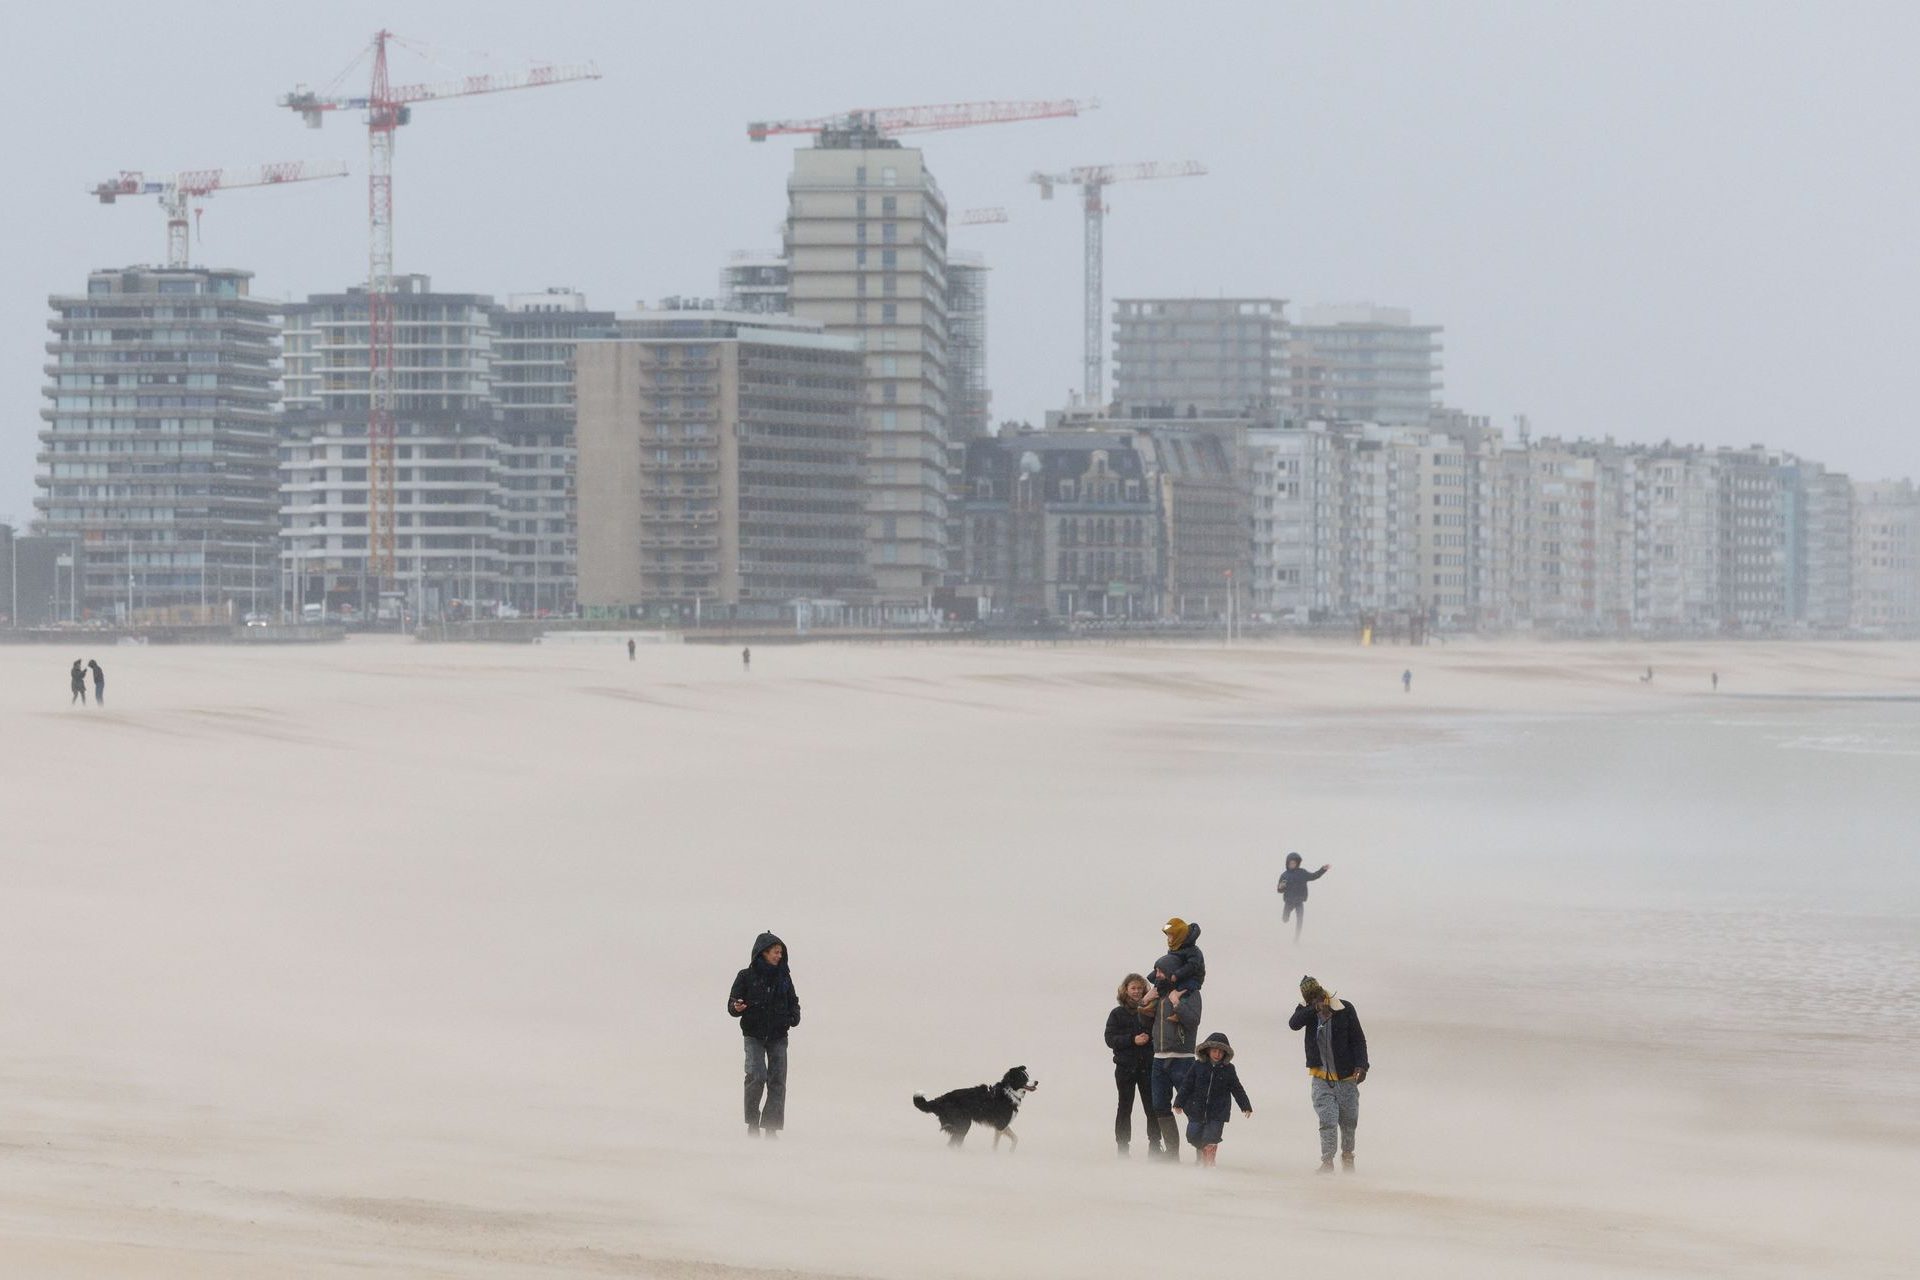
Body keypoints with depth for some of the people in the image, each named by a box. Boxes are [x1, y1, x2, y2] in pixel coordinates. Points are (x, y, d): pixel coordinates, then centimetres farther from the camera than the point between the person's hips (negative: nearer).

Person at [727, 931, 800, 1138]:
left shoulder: (784, 976, 7)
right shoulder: (746, 976, -2)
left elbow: (793, 1001, 17)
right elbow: (732, 1003, 0)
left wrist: (794, 1016, -3)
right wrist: (736, 1007, -23)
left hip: (778, 1037, 3)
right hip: (754, 1035, -3)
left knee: (777, 1080, -4)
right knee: (756, 1076, -18)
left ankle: (771, 1127, 0)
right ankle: (752, 1123, -3)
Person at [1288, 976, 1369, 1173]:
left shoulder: (1344, 1009, -5)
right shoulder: (1306, 1011, 0)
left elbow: (1358, 1039, -2)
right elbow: (1294, 1023, -21)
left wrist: (1361, 1066, -13)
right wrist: (1315, 1009, -32)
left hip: (1346, 1077, 0)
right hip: (1322, 1078, 0)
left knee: (1348, 1122, 10)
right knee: (1327, 1121, -12)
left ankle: (1347, 1155, 31)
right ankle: (1327, 1161, -11)